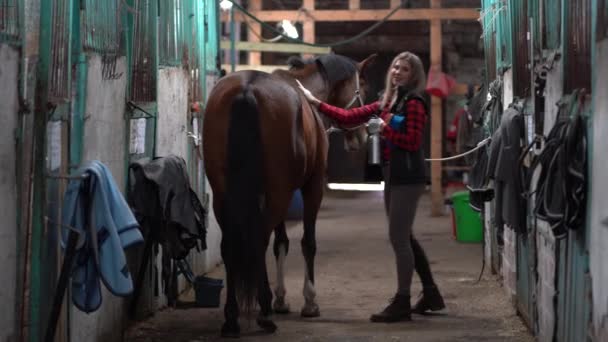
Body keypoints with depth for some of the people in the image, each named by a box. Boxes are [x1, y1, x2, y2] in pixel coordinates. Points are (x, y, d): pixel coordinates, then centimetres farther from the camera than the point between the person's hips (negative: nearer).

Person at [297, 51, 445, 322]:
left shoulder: (414, 104, -11)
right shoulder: (386, 103, 14)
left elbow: (412, 142, -18)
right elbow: (349, 117, 12)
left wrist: (384, 129, -17)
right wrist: (315, 102, 9)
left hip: (407, 178, -9)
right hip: (393, 176, 9)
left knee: (398, 238, -8)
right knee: (404, 237, 15)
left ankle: (402, 303, -2)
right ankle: (431, 293, 25)